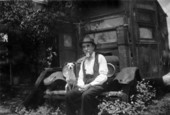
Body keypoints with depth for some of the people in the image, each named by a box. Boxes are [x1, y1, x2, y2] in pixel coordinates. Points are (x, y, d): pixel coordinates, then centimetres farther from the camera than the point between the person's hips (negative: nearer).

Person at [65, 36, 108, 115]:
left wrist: (89, 85, -16)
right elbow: (80, 78, 17)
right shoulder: (83, 61, 19)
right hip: (85, 86, 5)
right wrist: (81, 85, -6)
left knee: (86, 95, -35)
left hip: (97, 85, -5)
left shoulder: (100, 57, 2)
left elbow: (103, 76, -7)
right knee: (69, 95, -17)